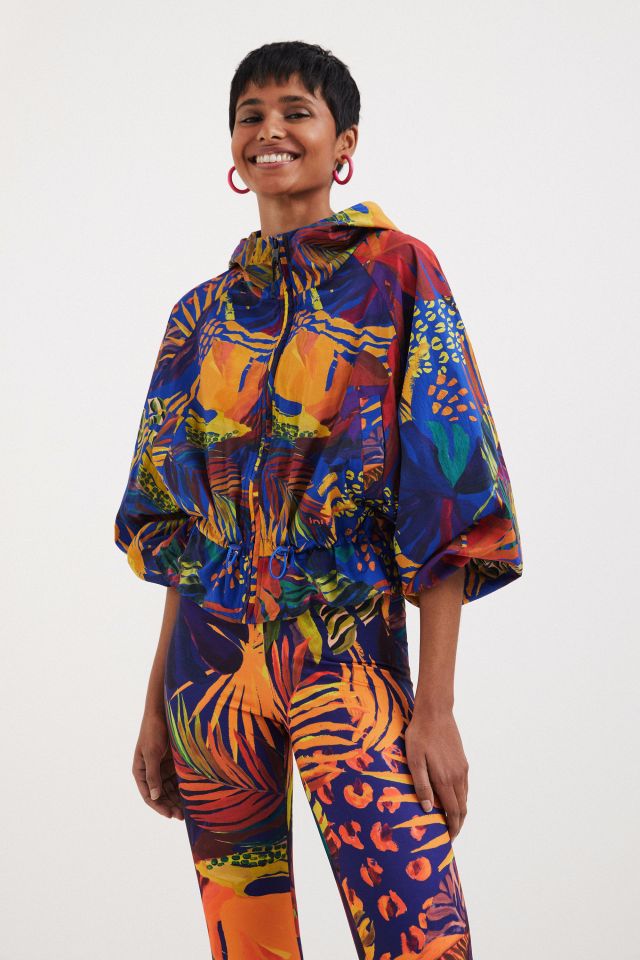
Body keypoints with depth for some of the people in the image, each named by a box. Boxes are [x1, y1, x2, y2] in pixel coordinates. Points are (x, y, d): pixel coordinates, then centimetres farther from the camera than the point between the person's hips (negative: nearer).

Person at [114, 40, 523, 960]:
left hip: (346, 652, -4)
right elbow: (182, 523, 15)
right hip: (208, 664, 4)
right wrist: (156, 704, 11)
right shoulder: (205, 312, 12)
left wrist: (436, 706, -14)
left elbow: (448, 500, -8)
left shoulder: (397, 272, -2)